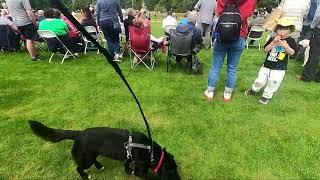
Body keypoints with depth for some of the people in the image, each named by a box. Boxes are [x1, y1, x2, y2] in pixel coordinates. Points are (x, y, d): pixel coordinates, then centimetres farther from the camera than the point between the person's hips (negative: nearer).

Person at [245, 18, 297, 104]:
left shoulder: (290, 41, -2)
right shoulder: (272, 39, 1)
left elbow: (292, 53, -12)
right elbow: (266, 50, -8)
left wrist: (285, 45, -26)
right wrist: (273, 42, -19)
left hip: (279, 68, -1)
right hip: (267, 65, 2)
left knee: (272, 84, 2)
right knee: (260, 81, 9)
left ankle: (266, 96, 22)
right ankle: (254, 89, 36)